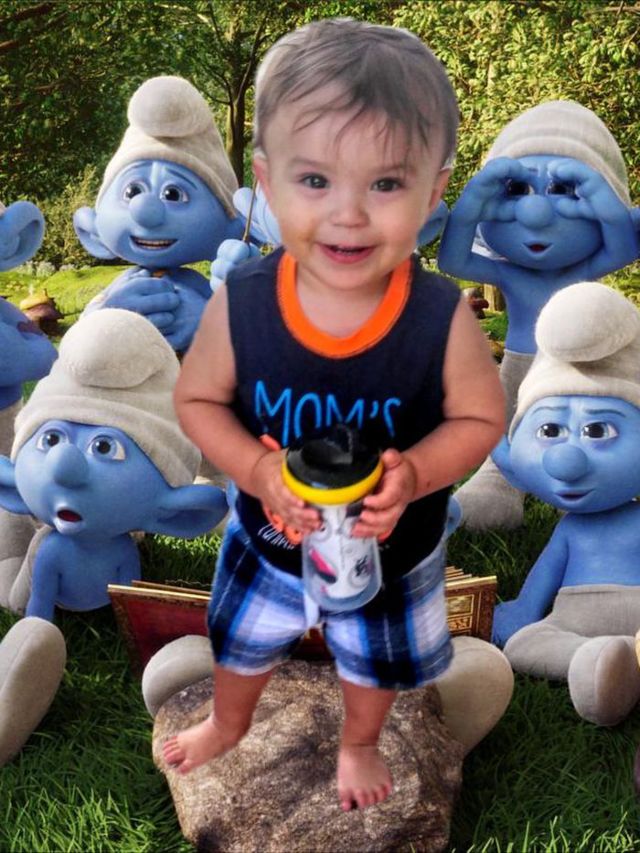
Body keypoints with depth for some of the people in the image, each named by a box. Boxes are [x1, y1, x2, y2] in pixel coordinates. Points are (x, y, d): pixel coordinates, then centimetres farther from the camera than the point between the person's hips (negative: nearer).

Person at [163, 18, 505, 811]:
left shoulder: (442, 317, -31)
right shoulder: (240, 303, -28)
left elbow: (480, 418, -16)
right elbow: (197, 400, -13)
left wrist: (413, 474, -34)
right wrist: (257, 469, -30)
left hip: (393, 557, -1)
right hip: (269, 541, 1)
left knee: (374, 662, 30)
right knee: (242, 642, 30)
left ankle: (358, 744, 66)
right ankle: (227, 725, 67)